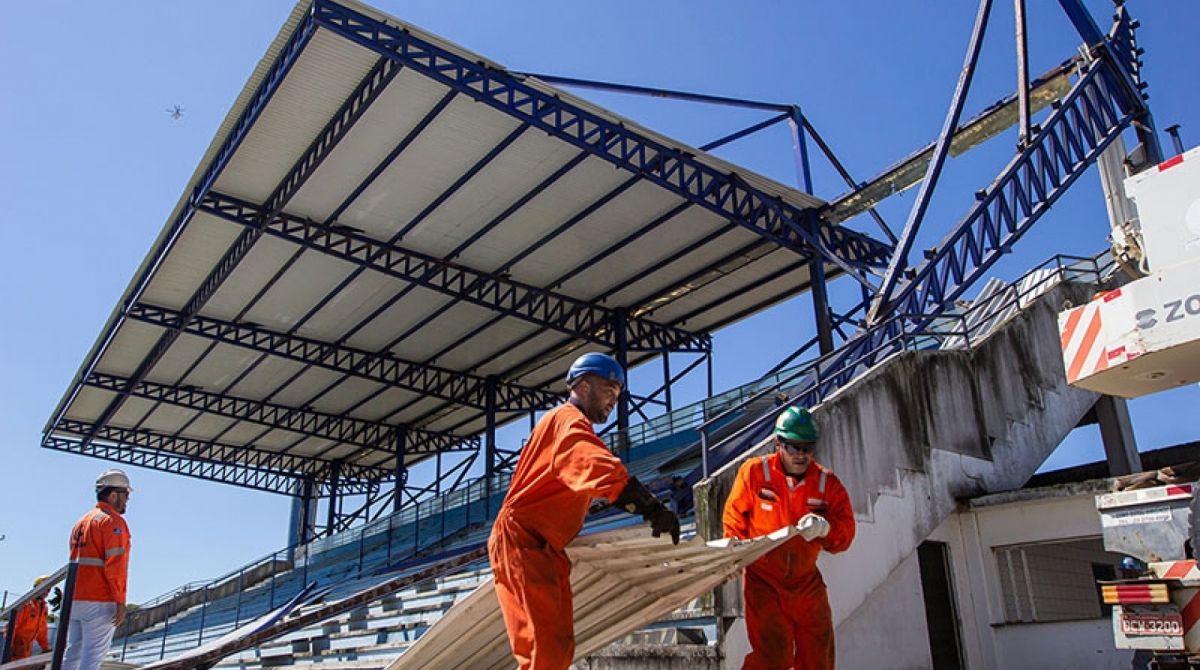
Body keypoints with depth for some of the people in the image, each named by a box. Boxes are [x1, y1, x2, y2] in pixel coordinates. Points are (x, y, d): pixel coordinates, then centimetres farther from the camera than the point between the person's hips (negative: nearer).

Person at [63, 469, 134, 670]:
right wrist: (120, 600, -15)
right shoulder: (113, 521, -8)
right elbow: (114, 564, -17)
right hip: (99, 601, -8)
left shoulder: (81, 522, 19)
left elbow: (75, 562, 21)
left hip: (74, 600, 8)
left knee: (73, 653, 12)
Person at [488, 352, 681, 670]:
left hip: (546, 547, 11)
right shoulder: (568, 420, -10)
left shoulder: (571, 424, 23)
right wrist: (651, 506, -39)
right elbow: (599, 468, -30)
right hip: (521, 541, -11)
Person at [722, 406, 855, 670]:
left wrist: (824, 527, -27)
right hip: (763, 580, -3)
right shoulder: (754, 472, -8)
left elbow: (846, 531, -6)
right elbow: (734, 518, 1)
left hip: (806, 582, 4)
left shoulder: (827, 482, -2)